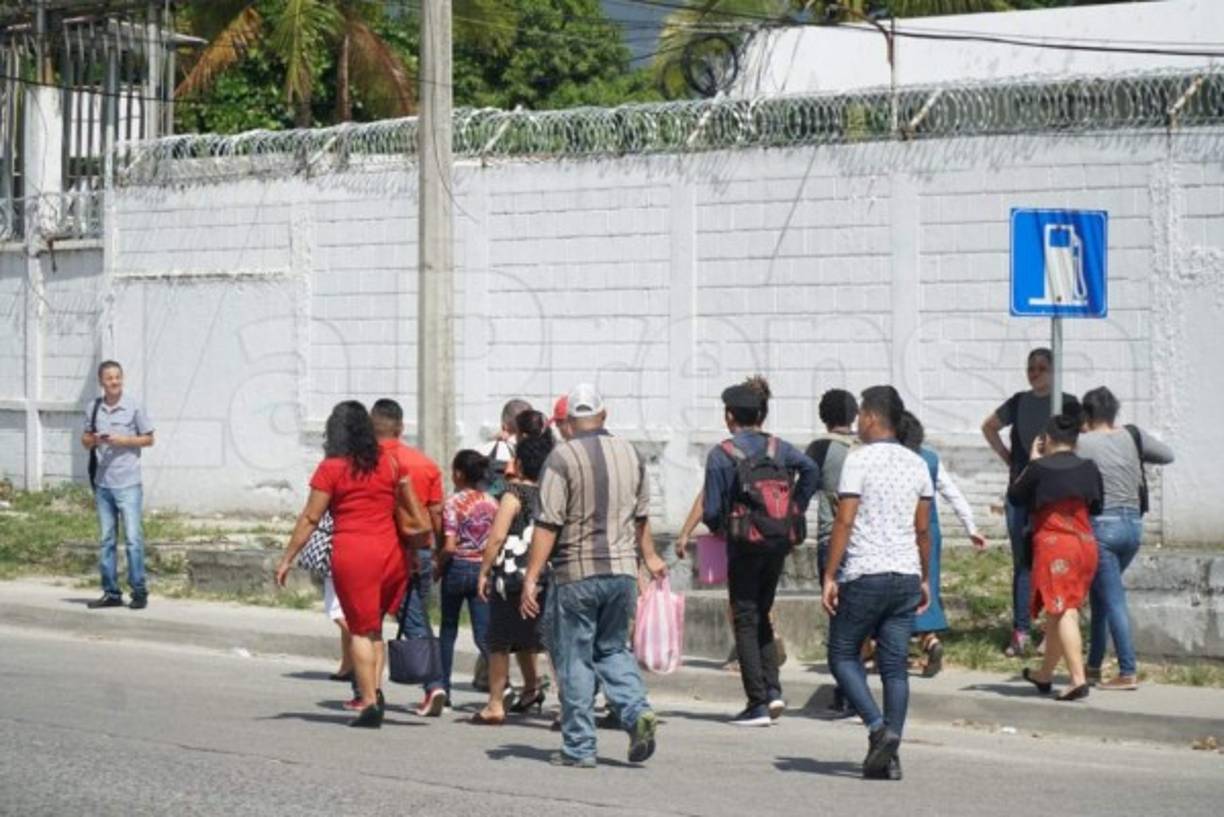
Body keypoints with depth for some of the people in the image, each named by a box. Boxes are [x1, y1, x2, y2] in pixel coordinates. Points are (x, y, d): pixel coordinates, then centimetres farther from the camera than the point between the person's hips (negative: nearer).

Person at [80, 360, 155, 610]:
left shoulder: (134, 407, -2)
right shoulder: (93, 408, 7)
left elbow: (149, 439, 3)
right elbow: (85, 441, 15)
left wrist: (123, 441, -12)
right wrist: (93, 440, -8)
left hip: (128, 484, -4)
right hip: (102, 483, 4)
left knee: (133, 538, -6)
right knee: (105, 540, 8)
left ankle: (139, 591, -1)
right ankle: (111, 592, 14)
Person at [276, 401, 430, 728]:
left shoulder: (331, 468, -3)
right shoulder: (389, 463, 8)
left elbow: (309, 519, -4)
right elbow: (414, 515, 13)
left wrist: (287, 558, 1)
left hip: (351, 553, -4)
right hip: (390, 553, 4)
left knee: (361, 629, 1)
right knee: (374, 626, 15)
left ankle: (369, 702, -3)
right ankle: (375, 688, 0)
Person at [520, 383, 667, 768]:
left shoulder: (563, 457, -10)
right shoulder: (630, 453, 8)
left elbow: (548, 524, -14)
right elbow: (641, 516, 19)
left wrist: (531, 577, -12)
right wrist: (649, 556, 34)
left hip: (577, 573, -5)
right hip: (623, 570, 5)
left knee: (574, 659, 4)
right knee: (612, 649, 19)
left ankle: (579, 747, 6)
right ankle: (637, 711, -4)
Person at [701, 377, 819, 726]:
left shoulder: (721, 453, -7)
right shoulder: (779, 447, 6)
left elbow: (712, 510, -9)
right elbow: (811, 471, -10)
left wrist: (718, 526, 13)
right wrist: (795, 512, 0)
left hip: (745, 543, -5)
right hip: (780, 541, 5)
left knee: (746, 621, 3)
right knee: (762, 616, 19)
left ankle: (758, 704, -1)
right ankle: (773, 690, 5)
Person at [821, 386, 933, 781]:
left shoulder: (859, 459, -8)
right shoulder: (917, 464, 10)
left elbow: (844, 521, -12)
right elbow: (923, 529, 13)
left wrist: (829, 576, -9)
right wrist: (924, 578, 20)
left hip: (864, 575, -5)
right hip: (905, 575, 6)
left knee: (843, 655, 8)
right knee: (895, 665, 5)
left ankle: (878, 727, -11)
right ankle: (889, 756, 2)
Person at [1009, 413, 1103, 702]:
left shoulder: (1040, 469, -10)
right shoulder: (1089, 469, 3)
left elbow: (1014, 496, 5)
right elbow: (1096, 507, 13)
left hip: (1053, 546, -5)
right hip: (1086, 545, 5)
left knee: (1062, 612, -8)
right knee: (1060, 612, 16)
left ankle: (1078, 679, -20)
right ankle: (1045, 675, 30)